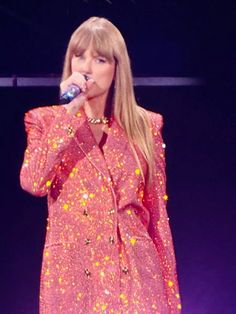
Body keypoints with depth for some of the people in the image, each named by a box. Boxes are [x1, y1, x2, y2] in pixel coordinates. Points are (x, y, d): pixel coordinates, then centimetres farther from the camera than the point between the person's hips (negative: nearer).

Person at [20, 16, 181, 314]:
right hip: (72, 274, -1)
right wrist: (68, 113, -14)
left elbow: (157, 214, 7)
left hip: (134, 274, 1)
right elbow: (33, 184, -15)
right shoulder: (46, 120, 5)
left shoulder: (144, 125, 6)